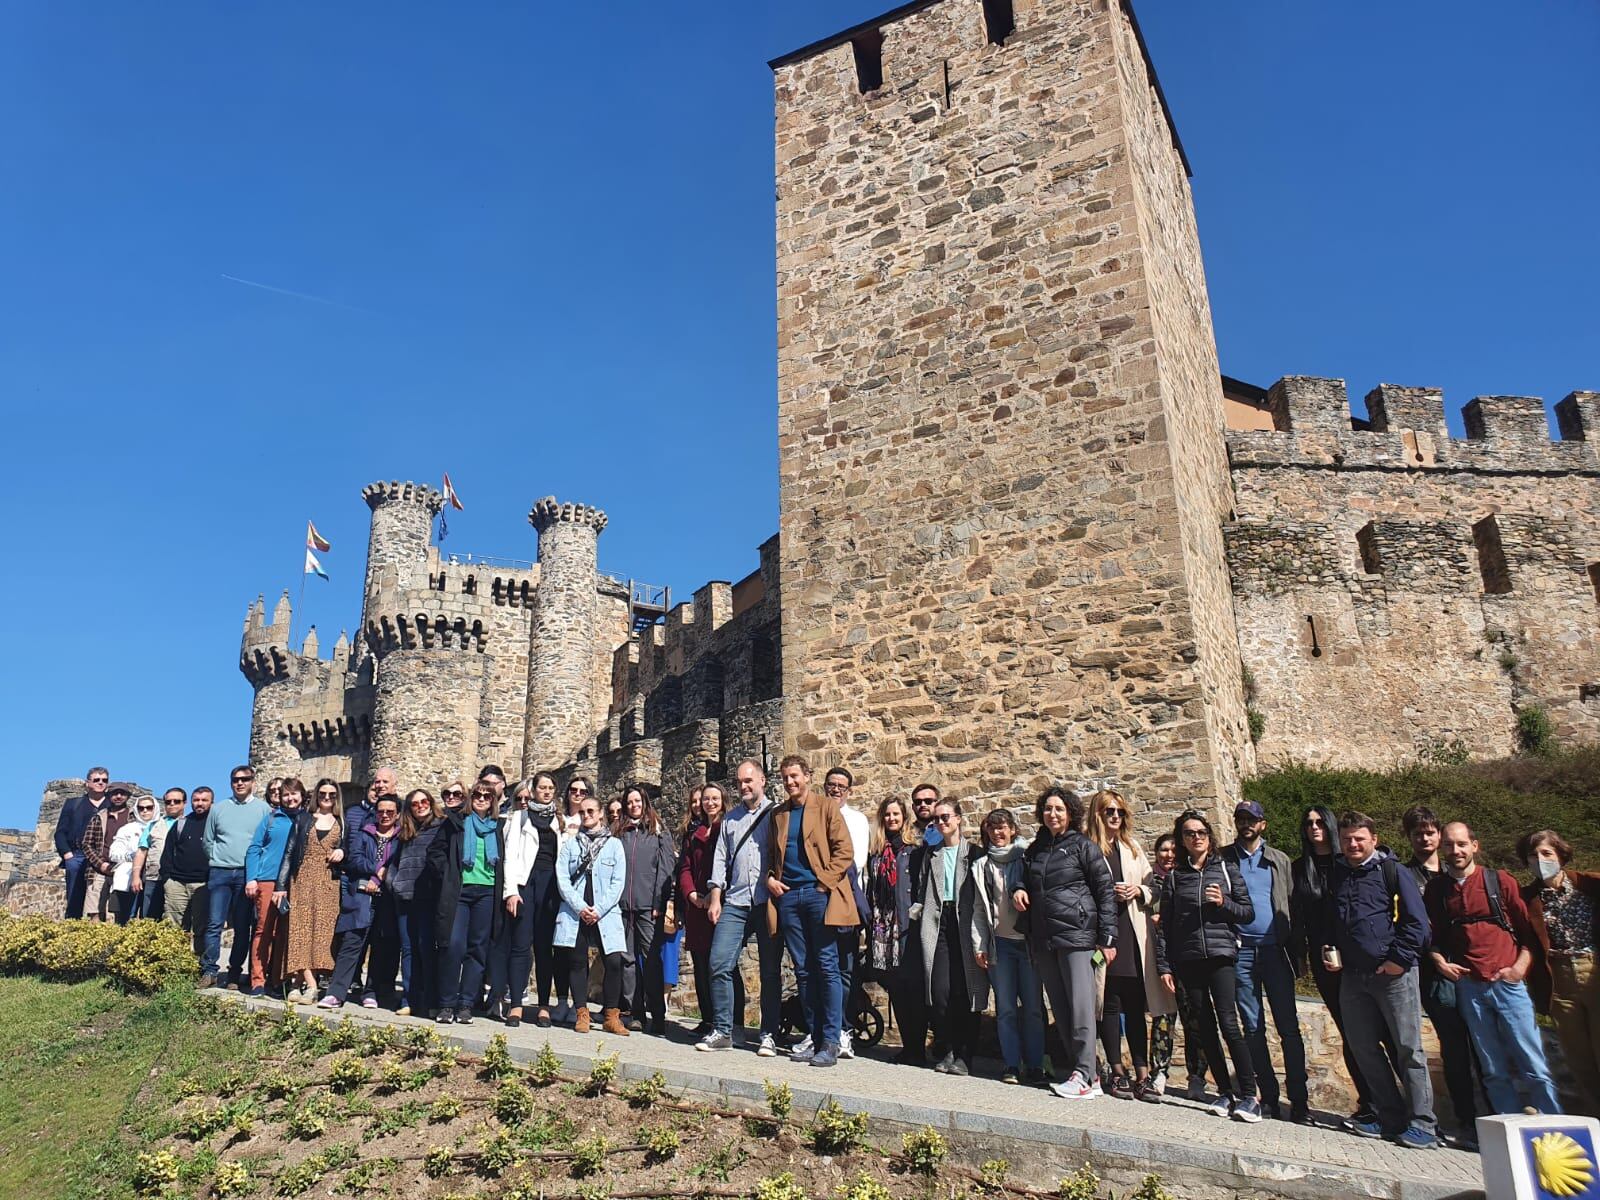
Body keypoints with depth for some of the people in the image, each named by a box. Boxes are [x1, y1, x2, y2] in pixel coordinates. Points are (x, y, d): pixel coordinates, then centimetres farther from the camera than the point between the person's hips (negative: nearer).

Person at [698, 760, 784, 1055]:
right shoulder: (730, 819, 18)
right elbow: (720, 859, 16)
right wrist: (715, 899, 8)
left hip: (768, 902, -3)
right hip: (734, 903, 4)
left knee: (770, 971, 2)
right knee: (719, 964, -5)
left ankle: (769, 1035, 10)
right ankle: (722, 1031, 6)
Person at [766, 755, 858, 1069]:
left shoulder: (827, 807, 3)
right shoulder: (778, 815, 18)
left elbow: (844, 851, -4)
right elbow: (770, 855, 24)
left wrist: (825, 883, -11)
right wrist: (769, 878, 5)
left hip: (819, 893, -5)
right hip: (787, 895, 5)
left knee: (826, 967, -5)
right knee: (803, 969, 7)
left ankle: (830, 1042, -2)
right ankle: (813, 1035, 14)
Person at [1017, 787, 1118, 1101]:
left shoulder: (1083, 846, 0)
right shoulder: (1035, 849, 16)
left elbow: (1105, 892, -3)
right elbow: (1027, 883, 28)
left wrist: (1107, 938, -8)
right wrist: (1018, 890, 4)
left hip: (1076, 935, -6)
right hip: (1043, 939, 6)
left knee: (1081, 1007, -8)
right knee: (1060, 1009, 6)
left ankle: (1084, 1076, -5)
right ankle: (1082, 1071, 13)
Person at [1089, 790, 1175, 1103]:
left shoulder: (1132, 847, 18)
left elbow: (1153, 888, 18)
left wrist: (1139, 891, -2)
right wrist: (1108, 893, -17)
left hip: (1133, 932, 4)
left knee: (1136, 1006, 4)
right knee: (1110, 1004, 2)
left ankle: (1142, 1075, 8)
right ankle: (1117, 1073, 12)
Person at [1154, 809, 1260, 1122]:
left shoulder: (1226, 870, 8)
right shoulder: (1174, 877, 10)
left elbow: (1248, 913, 9)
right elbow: (1164, 925, 9)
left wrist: (1224, 903, -10)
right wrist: (1164, 966, 4)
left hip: (1221, 955, -2)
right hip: (1187, 961, 2)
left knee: (1228, 1024, -12)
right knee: (1203, 1028, 4)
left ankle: (1249, 1095, -6)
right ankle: (1226, 1092, 14)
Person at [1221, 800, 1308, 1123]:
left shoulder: (1279, 860, 11)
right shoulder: (1223, 858, 8)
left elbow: (1292, 905, 7)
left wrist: (1296, 951, 1)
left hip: (1274, 949, 0)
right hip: (1240, 950, 0)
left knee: (1289, 1026, -2)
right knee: (1252, 1027, 5)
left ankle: (1299, 1099, 3)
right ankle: (1268, 1096, 13)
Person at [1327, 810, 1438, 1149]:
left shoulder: (1391, 870, -3)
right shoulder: (1336, 875, 13)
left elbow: (1417, 920, -7)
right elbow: (1326, 922, 23)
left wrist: (1400, 959, -12)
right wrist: (1327, 952, 8)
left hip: (1393, 973, -6)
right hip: (1352, 976, 6)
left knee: (1408, 1048, -1)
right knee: (1363, 1047, 8)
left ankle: (1422, 1124, 7)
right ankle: (1391, 1118, 19)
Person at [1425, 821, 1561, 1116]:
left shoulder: (1500, 881, 3)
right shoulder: (1435, 889, 8)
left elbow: (1527, 928, 5)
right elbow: (1430, 936, 13)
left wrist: (1520, 967, -7)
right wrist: (1440, 962, -3)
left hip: (1507, 982, -2)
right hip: (1468, 987, 2)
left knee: (1534, 1067, -2)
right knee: (1494, 1071, 6)